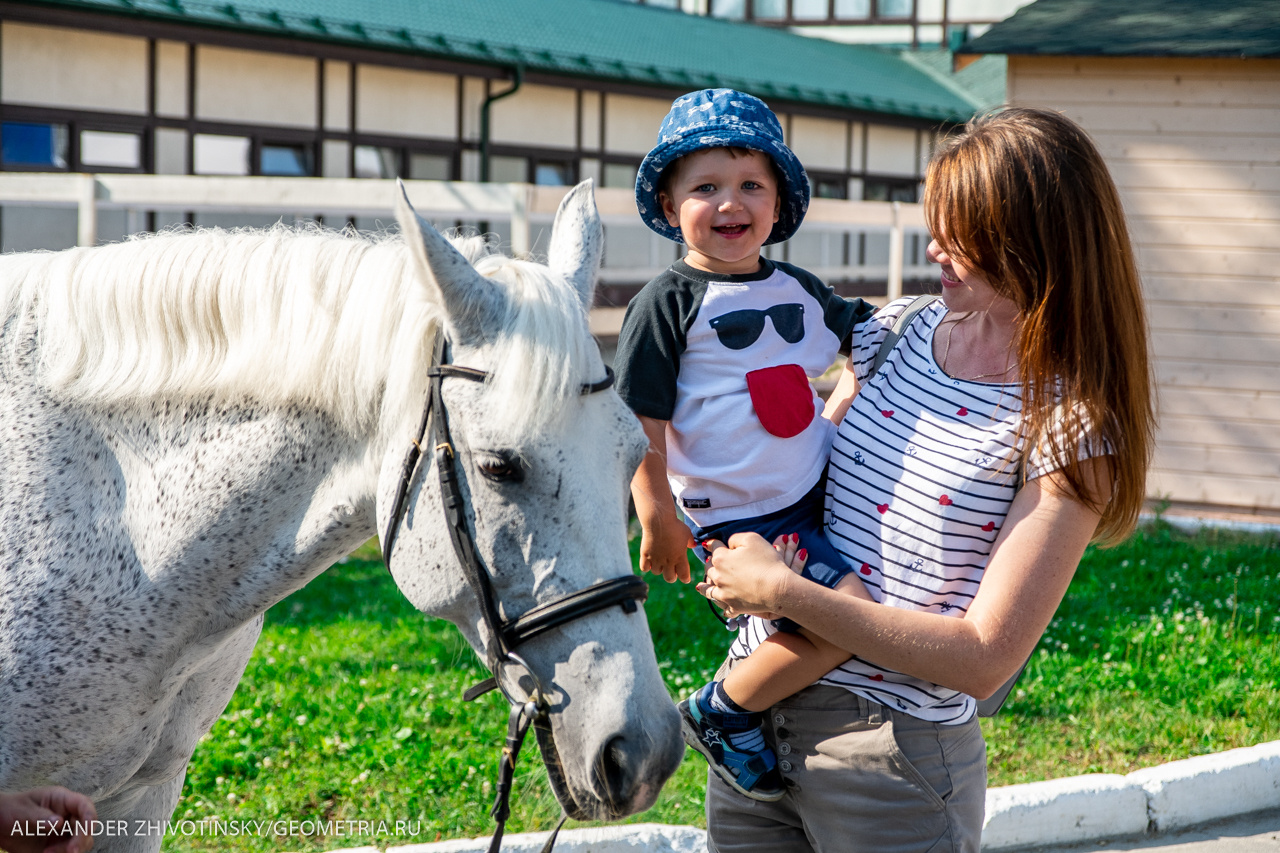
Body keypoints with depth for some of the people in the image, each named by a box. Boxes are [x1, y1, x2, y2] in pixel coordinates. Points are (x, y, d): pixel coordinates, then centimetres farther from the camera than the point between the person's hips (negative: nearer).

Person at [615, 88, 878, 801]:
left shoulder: (798, 289, 9)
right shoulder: (667, 304, -9)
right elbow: (641, 423, -10)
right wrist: (658, 517, -12)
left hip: (822, 493, 8)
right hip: (742, 520, -8)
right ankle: (723, 714, -3)